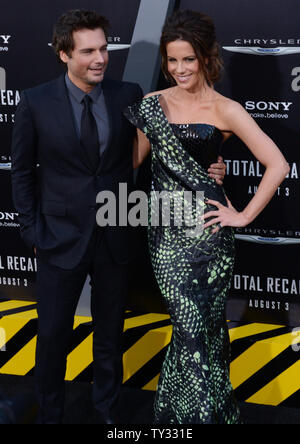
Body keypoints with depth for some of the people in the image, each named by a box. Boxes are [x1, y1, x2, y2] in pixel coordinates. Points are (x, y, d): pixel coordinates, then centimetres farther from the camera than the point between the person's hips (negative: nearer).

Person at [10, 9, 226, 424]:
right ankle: (49, 414, 32)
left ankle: (107, 414, 36)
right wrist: (32, 230, -2)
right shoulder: (36, 102, -8)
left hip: (115, 238, 2)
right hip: (61, 237, -1)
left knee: (110, 334, 16)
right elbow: (22, 171, 0)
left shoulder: (129, 95, -4)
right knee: (53, 335, 9)